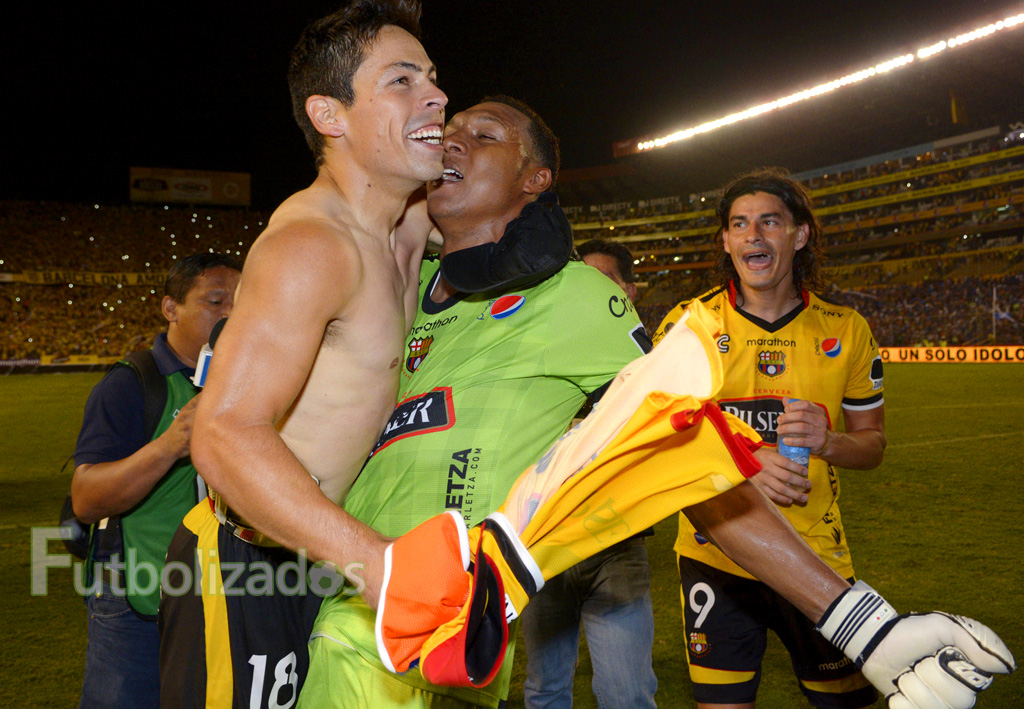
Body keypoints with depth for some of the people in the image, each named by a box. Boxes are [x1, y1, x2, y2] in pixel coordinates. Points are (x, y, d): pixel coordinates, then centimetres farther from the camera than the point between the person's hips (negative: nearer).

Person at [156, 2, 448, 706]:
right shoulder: (311, 245, -23)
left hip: (314, 560, 9)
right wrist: (375, 558, -42)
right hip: (243, 573, -8)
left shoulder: (409, 227, 4)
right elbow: (226, 434, -33)